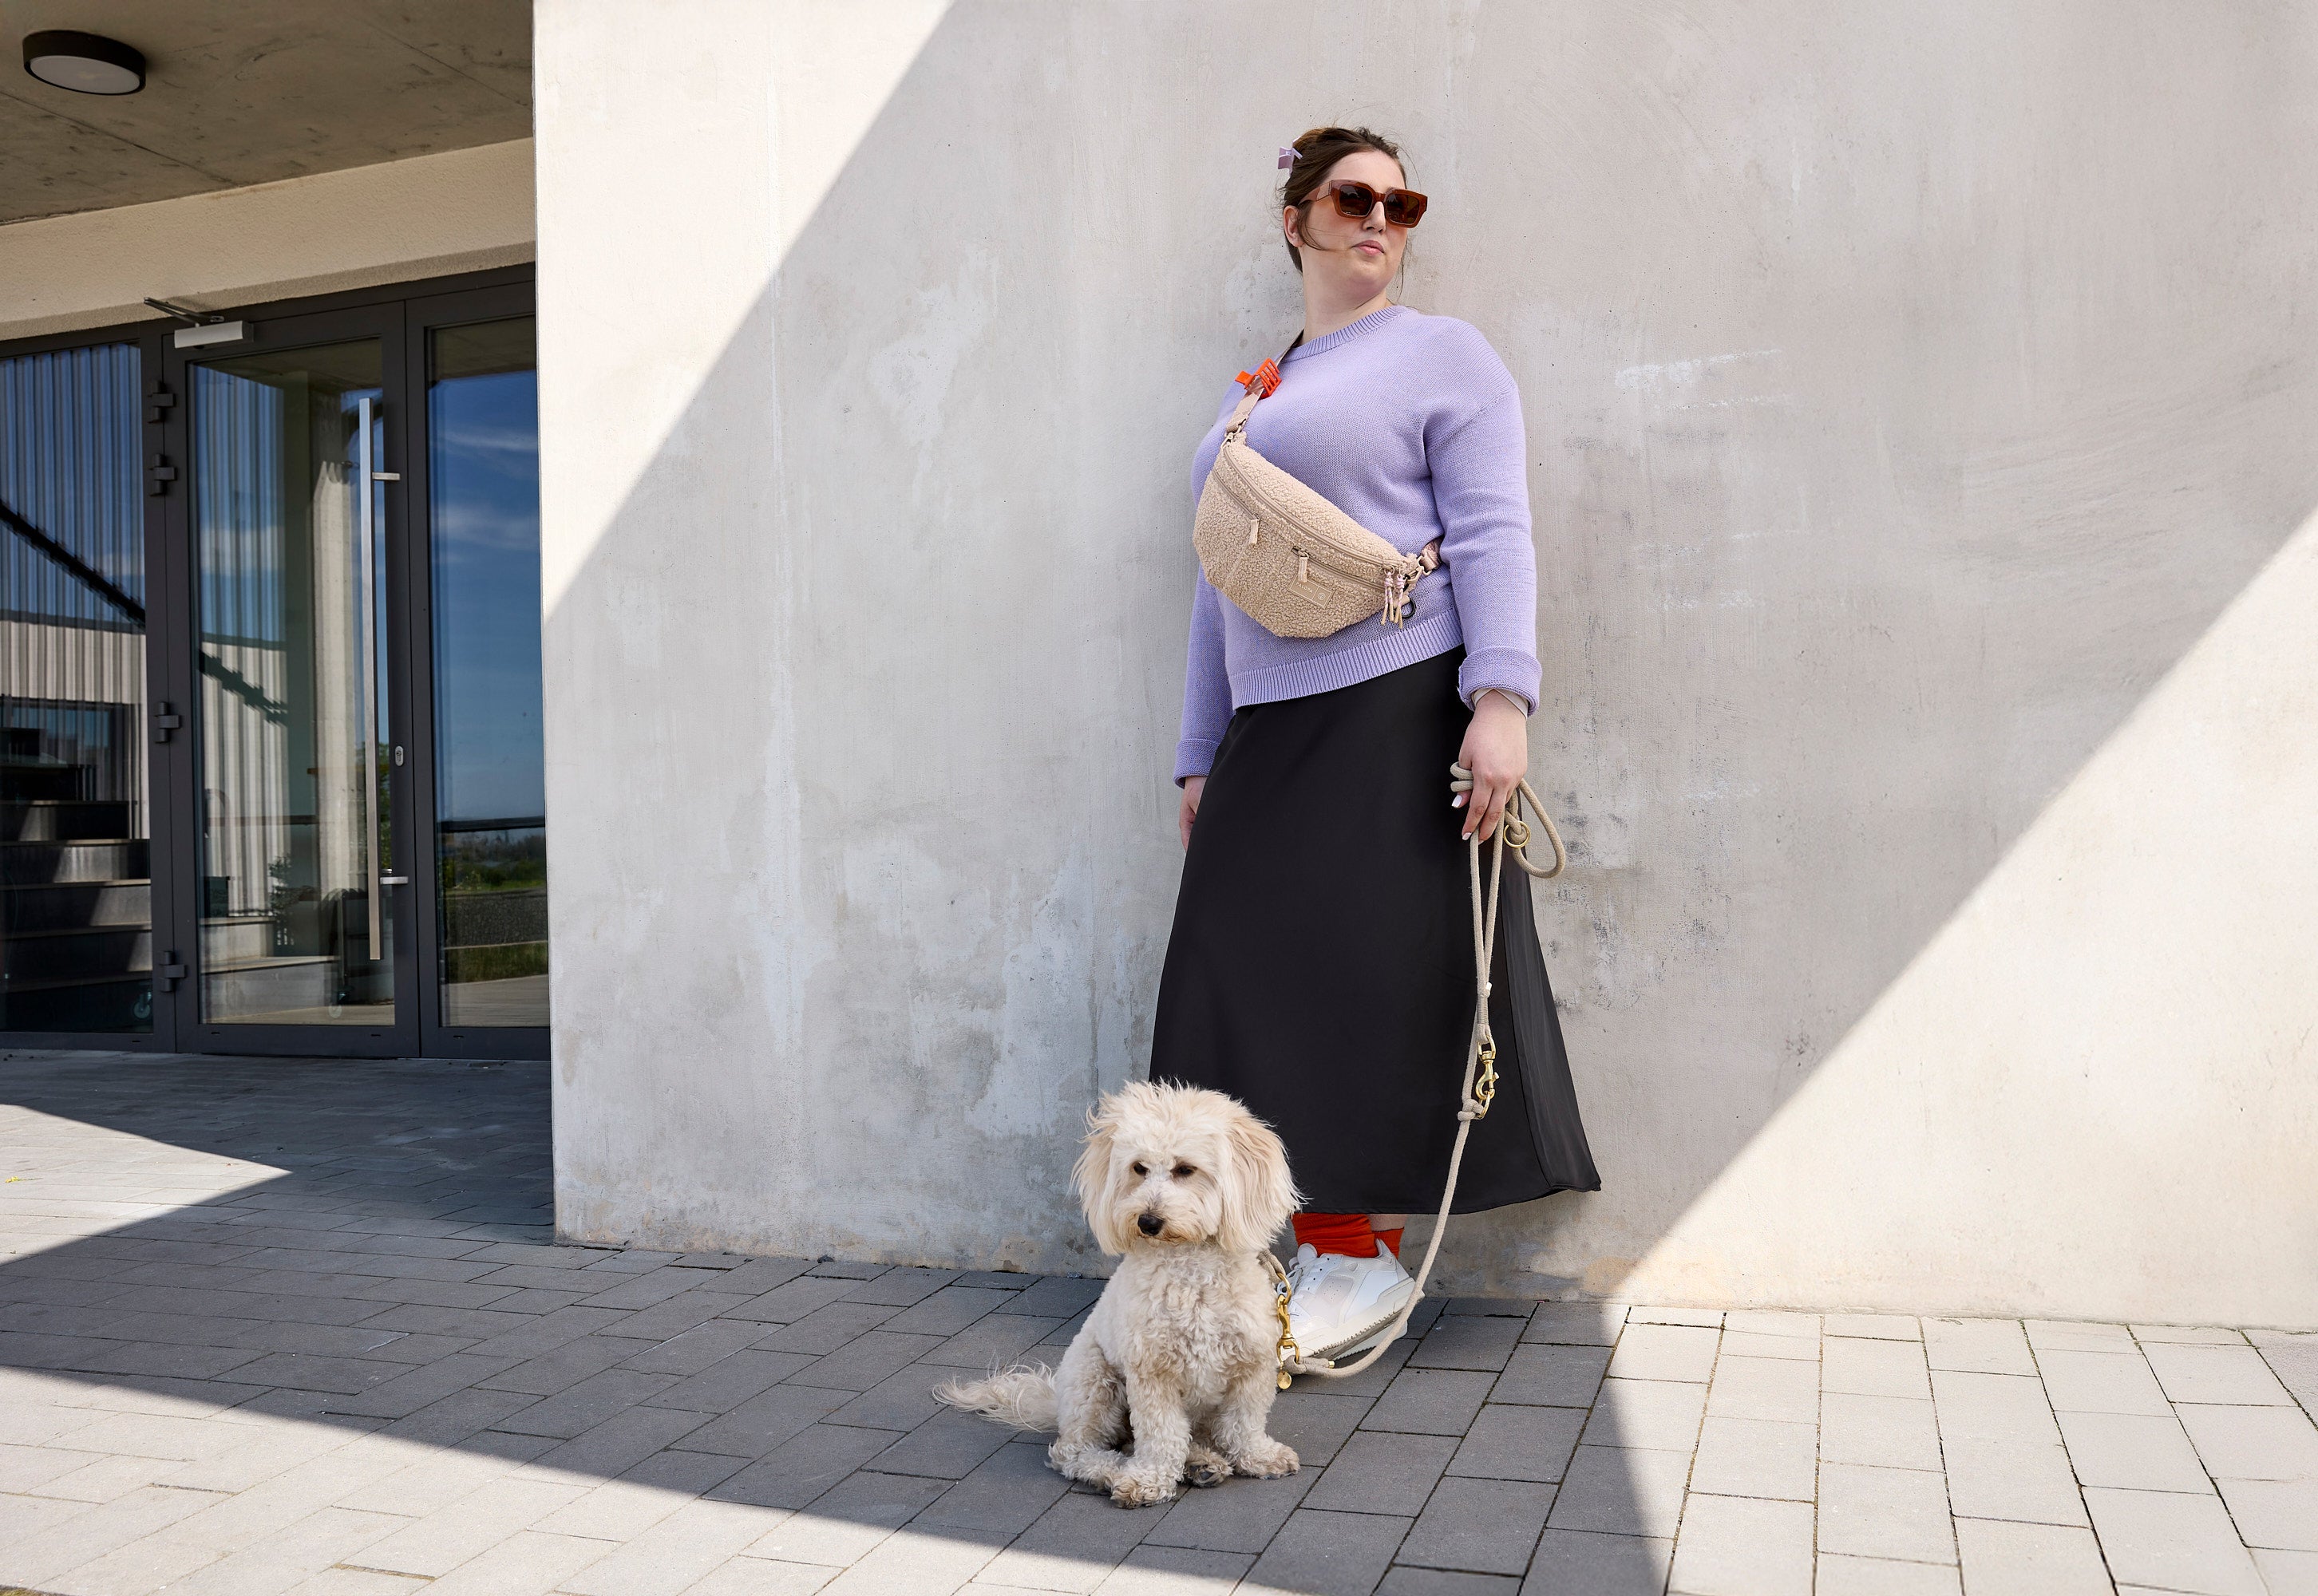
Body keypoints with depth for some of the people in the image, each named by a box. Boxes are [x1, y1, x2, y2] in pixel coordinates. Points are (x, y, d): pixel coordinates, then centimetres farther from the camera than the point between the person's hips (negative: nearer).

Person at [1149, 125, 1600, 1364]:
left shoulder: (1443, 353, 6)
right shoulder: (1246, 398, 24)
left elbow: (1490, 534, -6)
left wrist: (1500, 700, -20)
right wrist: (1200, 755, 18)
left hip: (1400, 711, -6)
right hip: (1269, 736, 6)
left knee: (1376, 979, -6)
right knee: (1262, 983, 2)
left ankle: (1362, 1254, 7)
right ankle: (1335, 1253, 12)